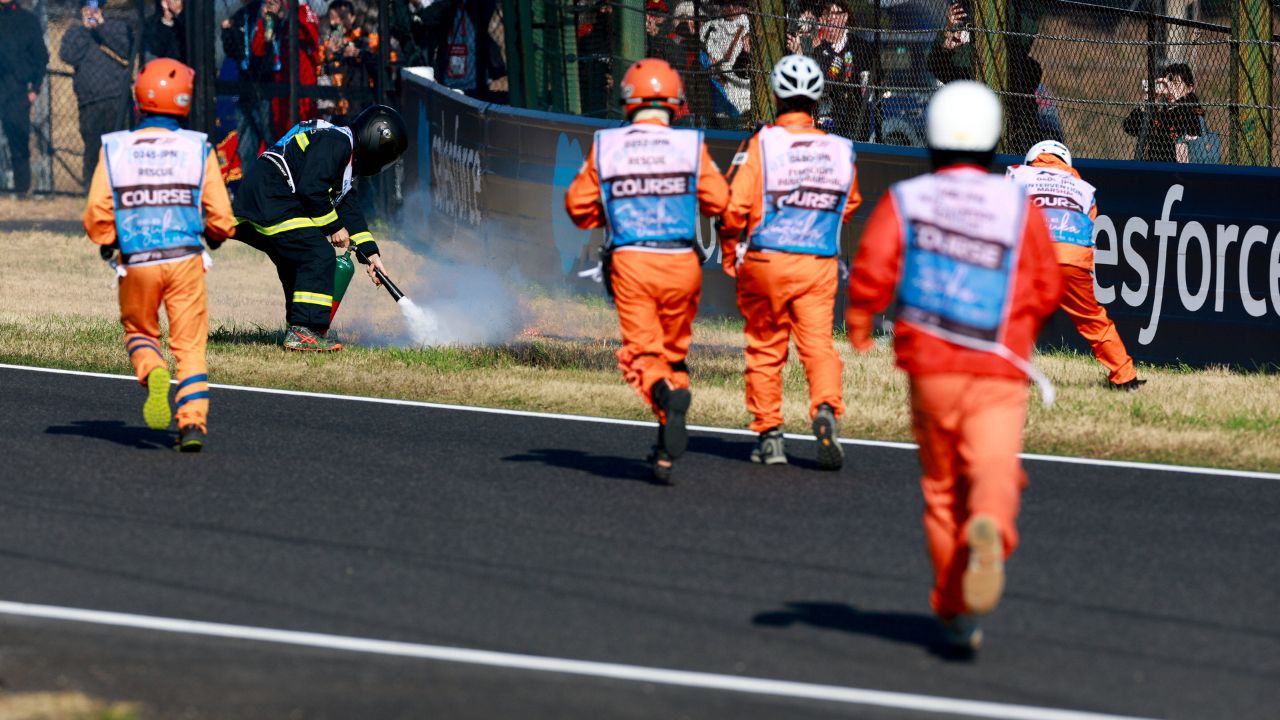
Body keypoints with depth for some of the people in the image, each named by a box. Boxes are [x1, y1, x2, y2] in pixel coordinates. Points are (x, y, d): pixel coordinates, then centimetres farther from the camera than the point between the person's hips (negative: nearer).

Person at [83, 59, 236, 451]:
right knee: (189, 345, 9)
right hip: (186, 259, 0)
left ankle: (153, 374, -11)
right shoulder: (198, 149, -3)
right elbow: (221, 217, -3)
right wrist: (215, 235, 20)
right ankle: (193, 422, -5)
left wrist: (107, 242, 15)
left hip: (136, 263, 0)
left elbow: (97, 214, -6)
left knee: (139, 332, 21)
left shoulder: (114, 149, -3)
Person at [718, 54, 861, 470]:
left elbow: (736, 207, -10)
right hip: (820, 264, 1)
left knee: (765, 348, 11)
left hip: (766, 261, -1)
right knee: (819, 343, 0)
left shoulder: (763, 144, -8)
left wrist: (730, 256, 5)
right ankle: (826, 409, -26)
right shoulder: (840, 151, 2)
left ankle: (769, 433, 14)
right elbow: (849, 206, 16)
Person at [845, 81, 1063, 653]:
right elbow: (1048, 289, 4)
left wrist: (857, 323, 10)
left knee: (943, 488, 14)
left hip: (929, 368, 2)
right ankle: (988, 532, -47)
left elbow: (871, 274, -10)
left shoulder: (904, 200, 0)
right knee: (994, 471, -12)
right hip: (1000, 371, -1)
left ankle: (956, 614, 18)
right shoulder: (1019, 206, 2)